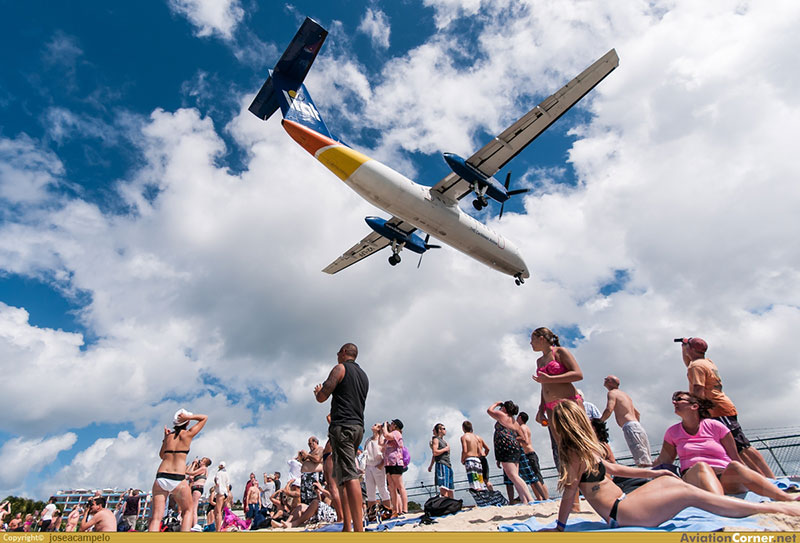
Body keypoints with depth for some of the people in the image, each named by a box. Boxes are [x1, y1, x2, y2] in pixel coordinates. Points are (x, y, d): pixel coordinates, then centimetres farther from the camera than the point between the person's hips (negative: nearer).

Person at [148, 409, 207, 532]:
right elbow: (204, 418, 12)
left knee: (156, 517, 4)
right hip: (178, 480, -3)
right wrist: (189, 417, 2)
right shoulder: (188, 434, 1)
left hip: (160, 477, 3)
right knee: (187, 511, 17)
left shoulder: (168, 435, 12)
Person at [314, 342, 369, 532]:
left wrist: (318, 391, 16)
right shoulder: (363, 375, 21)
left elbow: (321, 397, -7)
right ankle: (347, 526, 11)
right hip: (358, 426, 8)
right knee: (344, 476, 13)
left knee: (349, 477, -13)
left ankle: (359, 528, -17)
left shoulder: (340, 368, -3)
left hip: (342, 426, -8)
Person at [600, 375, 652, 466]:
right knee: (647, 461, 7)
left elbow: (609, 410, -14)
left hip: (630, 427, -9)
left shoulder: (612, 393, 0)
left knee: (642, 463, -16)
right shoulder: (625, 394, 28)